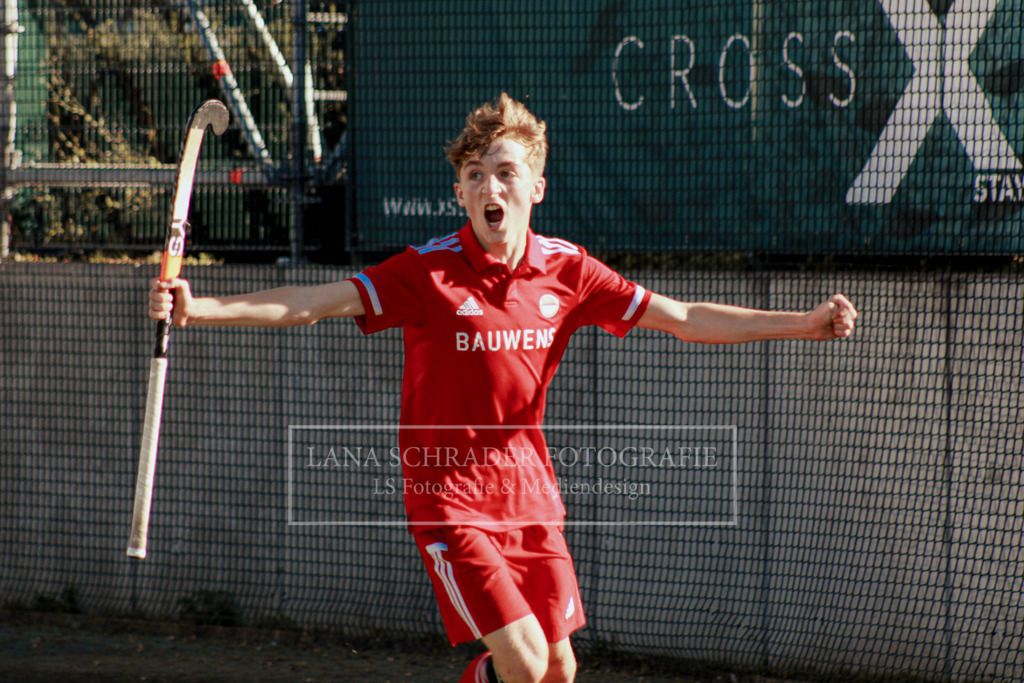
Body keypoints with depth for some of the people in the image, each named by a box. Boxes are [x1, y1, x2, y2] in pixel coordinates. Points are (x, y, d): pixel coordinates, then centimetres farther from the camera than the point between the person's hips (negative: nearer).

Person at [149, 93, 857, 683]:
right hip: (450, 496, -5)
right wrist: (196, 308, -30)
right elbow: (311, 304, -18)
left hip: (530, 492, 5)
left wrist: (805, 323, 1)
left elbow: (685, 318, 5)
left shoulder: (566, 269, -1)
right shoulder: (428, 271, -13)